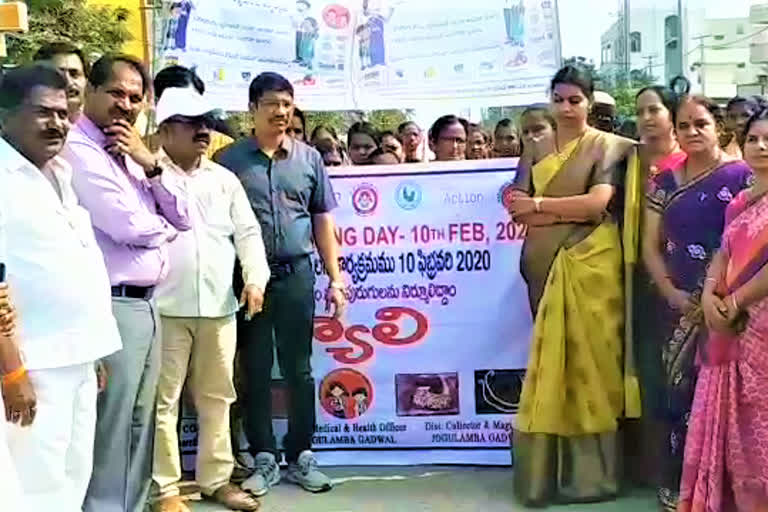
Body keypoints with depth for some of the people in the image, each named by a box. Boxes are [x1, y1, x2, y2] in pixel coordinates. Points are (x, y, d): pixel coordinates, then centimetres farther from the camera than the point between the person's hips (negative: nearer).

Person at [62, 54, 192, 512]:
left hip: (145, 303, 9)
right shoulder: (78, 150, -11)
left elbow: (183, 218, 10)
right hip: (113, 304, -9)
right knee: (112, 427, -2)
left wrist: (150, 163, -4)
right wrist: (165, 228, 2)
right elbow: (129, 226, -20)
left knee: (140, 423, 16)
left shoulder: (131, 155, 16)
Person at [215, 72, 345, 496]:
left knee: (298, 369, 8)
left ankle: (300, 456, 21)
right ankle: (264, 459, 19)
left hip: (296, 273, 1)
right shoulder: (230, 160, 2)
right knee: (255, 371, 7)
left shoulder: (309, 158, 8)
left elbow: (322, 221, 10)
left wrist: (335, 278, 6)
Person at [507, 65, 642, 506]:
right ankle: (549, 469, 13)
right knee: (550, 363, 5)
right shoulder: (537, 151, 14)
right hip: (546, 265, 4)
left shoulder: (609, 147, 3)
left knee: (589, 359, 0)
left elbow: (598, 203, -11)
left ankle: (592, 472, 10)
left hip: (590, 265, -3)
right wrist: (570, 211, -9)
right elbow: (518, 209, 3)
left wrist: (540, 205, -6)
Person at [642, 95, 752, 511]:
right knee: (677, 392, 9)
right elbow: (651, 245, 9)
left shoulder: (741, 176, -3)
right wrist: (671, 292, -5)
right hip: (673, 305, 4)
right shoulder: (664, 181, 9)